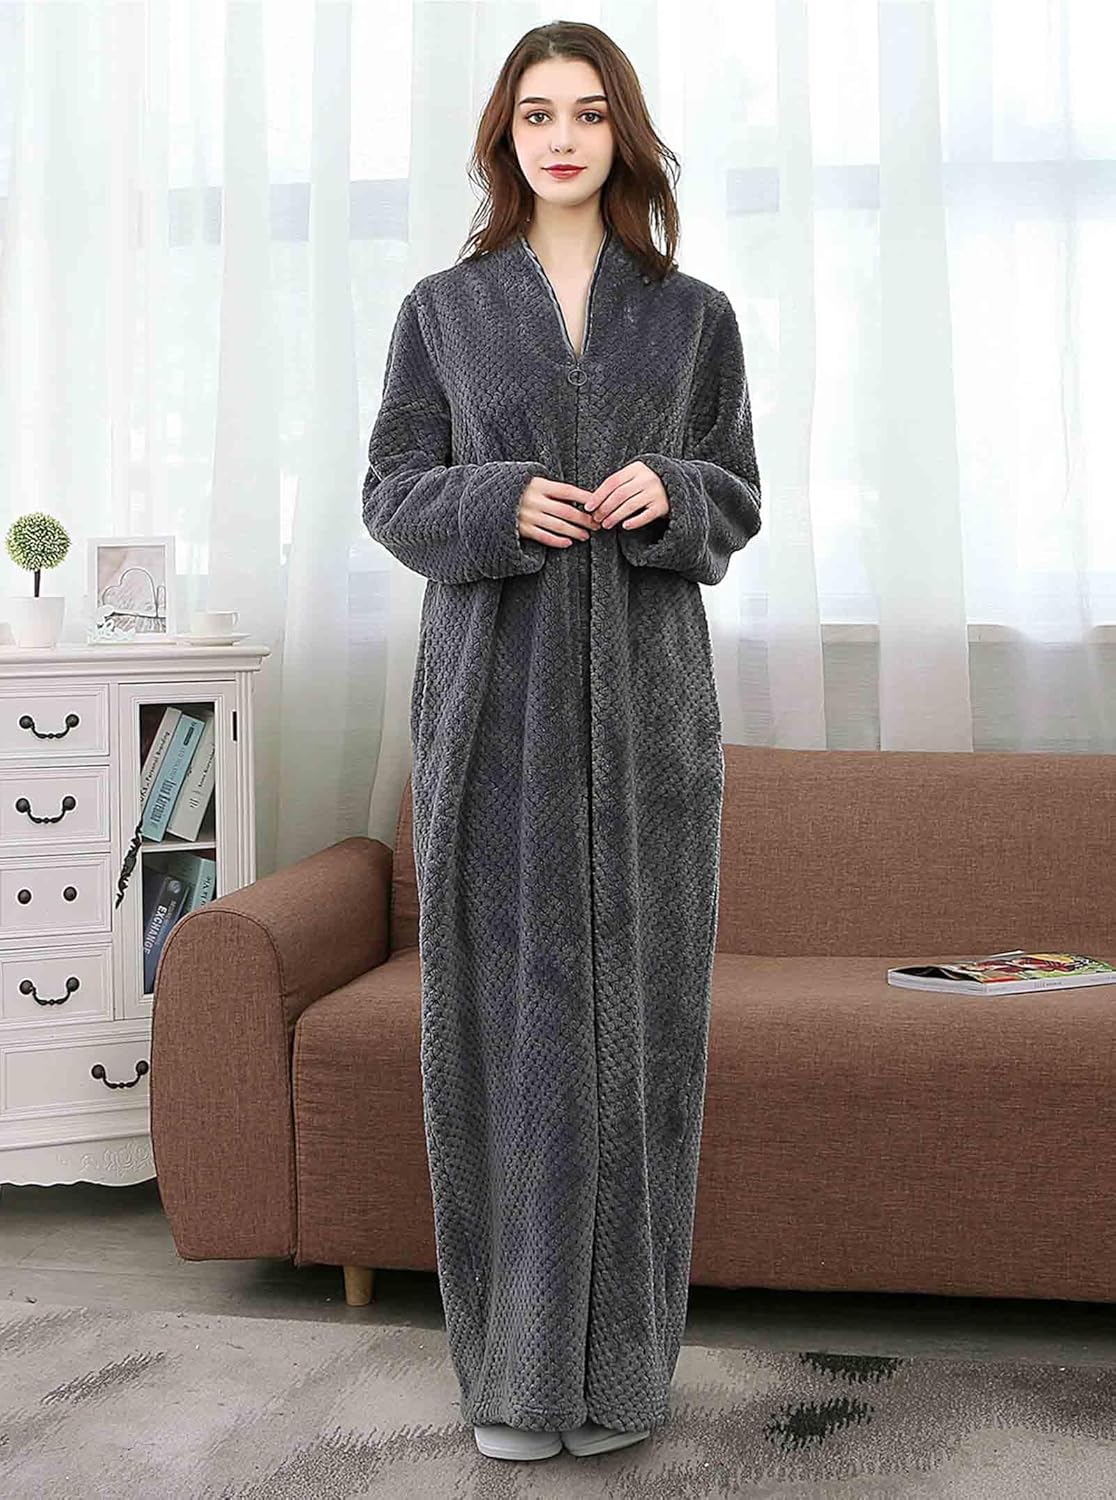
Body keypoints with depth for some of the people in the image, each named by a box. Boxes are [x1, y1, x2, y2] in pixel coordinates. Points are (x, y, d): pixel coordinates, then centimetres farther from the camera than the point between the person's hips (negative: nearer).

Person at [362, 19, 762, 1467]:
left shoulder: (695, 314, 8)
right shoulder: (442, 310, 7)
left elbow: (736, 504, 10)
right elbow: (393, 494, 6)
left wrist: (667, 493, -13)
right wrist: (500, 502, -15)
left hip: (644, 692, 1)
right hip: (495, 692, 0)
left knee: (633, 1005, 1)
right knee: (505, 1007, -1)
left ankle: (623, 1349, 15)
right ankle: (514, 1353, 11)